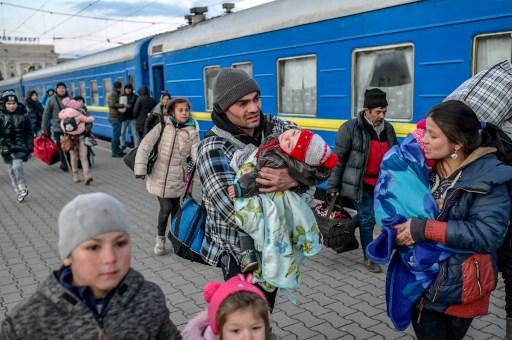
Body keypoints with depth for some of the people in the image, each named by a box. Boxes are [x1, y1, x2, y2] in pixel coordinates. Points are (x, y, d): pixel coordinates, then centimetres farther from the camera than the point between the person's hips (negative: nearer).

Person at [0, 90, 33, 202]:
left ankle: (23, 188, 1)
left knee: (17, 166, -20)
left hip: (20, 144, -2)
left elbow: (29, 133, 1)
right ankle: (19, 192, 20)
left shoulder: (23, 114, -4)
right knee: (11, 170, 6)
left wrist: (30, 148, -1)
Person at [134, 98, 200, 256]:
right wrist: (140, 168, -14)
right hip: (159, 176, -1)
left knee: (175, 208, 8)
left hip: (177, 179, 1)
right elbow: (145, 146, -7)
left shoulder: (192, 132, -2)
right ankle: (160, 239, 22)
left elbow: (197, 154, -12)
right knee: (166, 208, -2)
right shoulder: (163, 126, -4)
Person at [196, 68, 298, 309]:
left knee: (264, 313, 25)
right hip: (241, 254, -5)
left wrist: (293, 178, -37)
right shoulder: (213, 149, -21)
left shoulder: (277, 128, -6)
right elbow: (237, 212, -30)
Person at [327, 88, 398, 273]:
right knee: (368, 219, 1)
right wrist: (333, 186, -11)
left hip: (382, 183, 6)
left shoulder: (388, 129, 6)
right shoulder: (350, 128, -12)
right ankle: (368, 258, 17)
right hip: (361, 184, -6)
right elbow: (338, 159, -10)